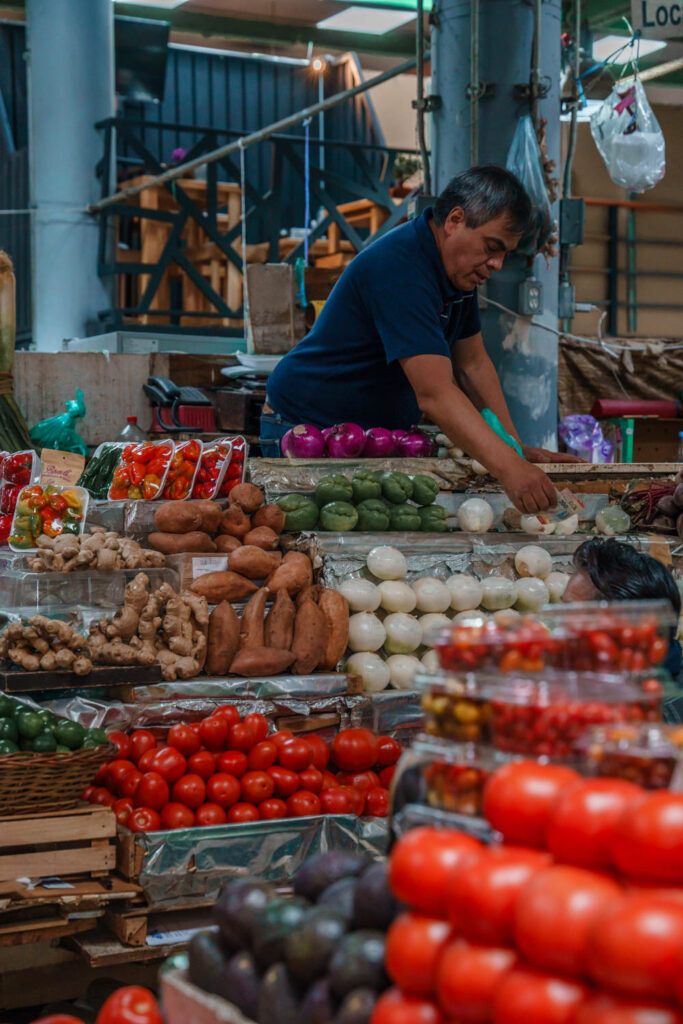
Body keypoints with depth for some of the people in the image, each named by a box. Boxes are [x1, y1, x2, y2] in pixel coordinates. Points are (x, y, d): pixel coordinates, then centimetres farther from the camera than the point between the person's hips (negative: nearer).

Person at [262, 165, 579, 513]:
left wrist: (517, 449, -2)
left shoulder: (461, 269, 2)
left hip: (382, 433, 9)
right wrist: (509, 468, -46)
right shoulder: (399, 269, -28)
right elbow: (435, 393, -37)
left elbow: (472, 365, 9)